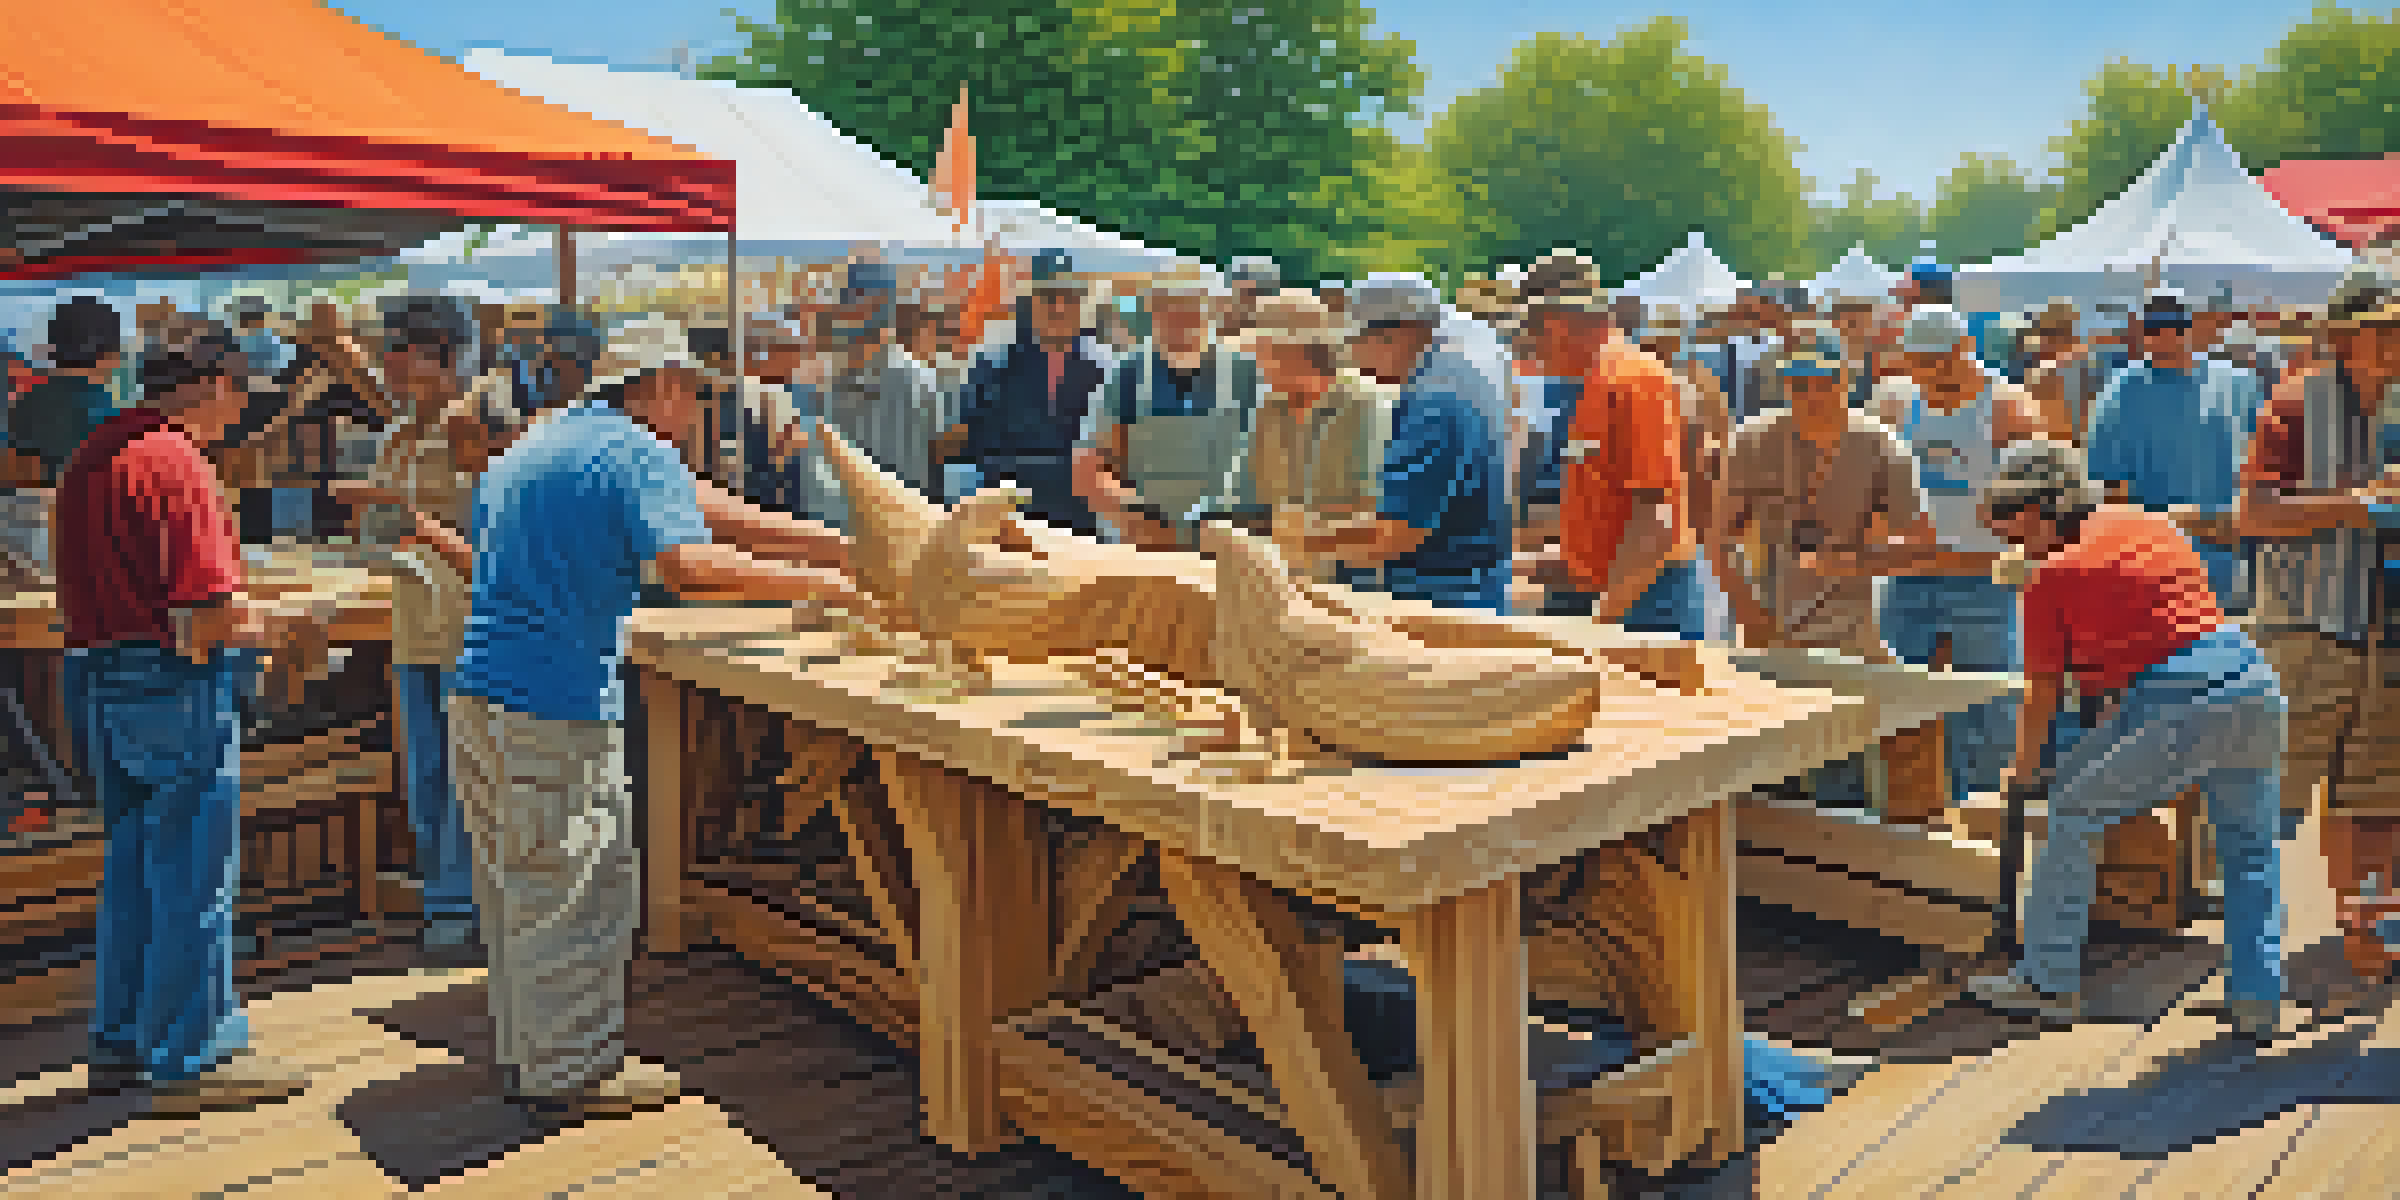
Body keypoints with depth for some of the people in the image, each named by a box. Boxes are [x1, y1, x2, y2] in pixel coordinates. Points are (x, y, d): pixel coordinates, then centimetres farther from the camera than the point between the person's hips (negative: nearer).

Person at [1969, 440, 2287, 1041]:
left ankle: (2051, 981, 14)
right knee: (2251, 850, 23)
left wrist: (2025, 772, 23)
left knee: (2075, 811, 10)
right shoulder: (2151, 525, 20)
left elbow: (2042, 696, 7)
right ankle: (2258, 1001, 21)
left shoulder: (2053, 573, 2)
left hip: (2179, 702, -7)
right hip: (2255, 681, 7)